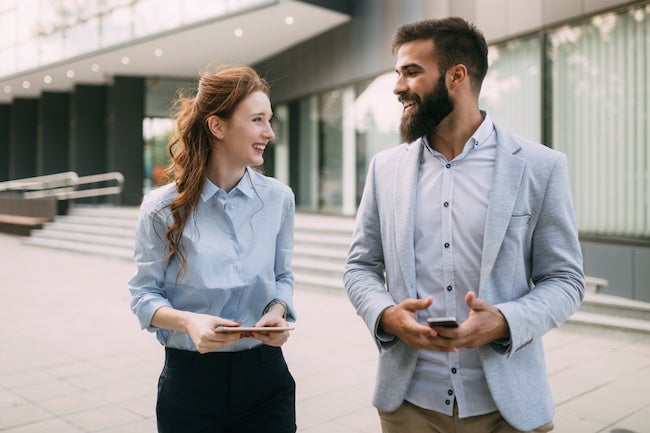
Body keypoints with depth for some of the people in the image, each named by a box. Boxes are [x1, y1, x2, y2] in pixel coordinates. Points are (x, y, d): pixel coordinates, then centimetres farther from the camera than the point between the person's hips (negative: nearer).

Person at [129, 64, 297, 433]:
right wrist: (188, 321, -22)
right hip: (190, 379, -2)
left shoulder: (279, 198, -2)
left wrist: (278, 310, -12)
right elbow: (145, 294, -3)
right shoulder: (163, 208, -8)